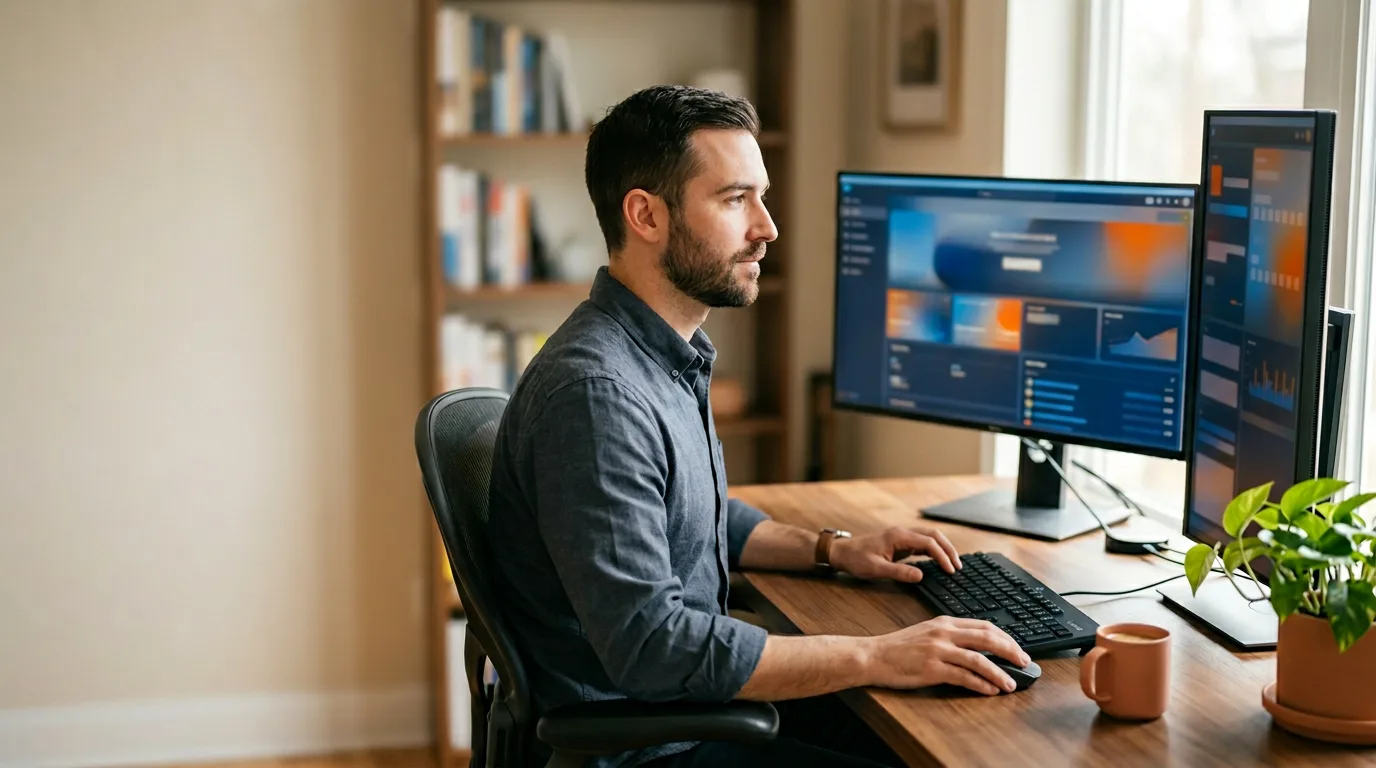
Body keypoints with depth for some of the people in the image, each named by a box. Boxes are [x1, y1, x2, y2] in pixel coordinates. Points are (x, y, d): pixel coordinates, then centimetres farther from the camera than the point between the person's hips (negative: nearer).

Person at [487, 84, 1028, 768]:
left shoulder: (671, 354, 8)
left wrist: (831, 550, 9)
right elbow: (651, 645, -31)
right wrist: (876, 657, -29)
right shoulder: (595, 392, -25)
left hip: (692, 699, 10)